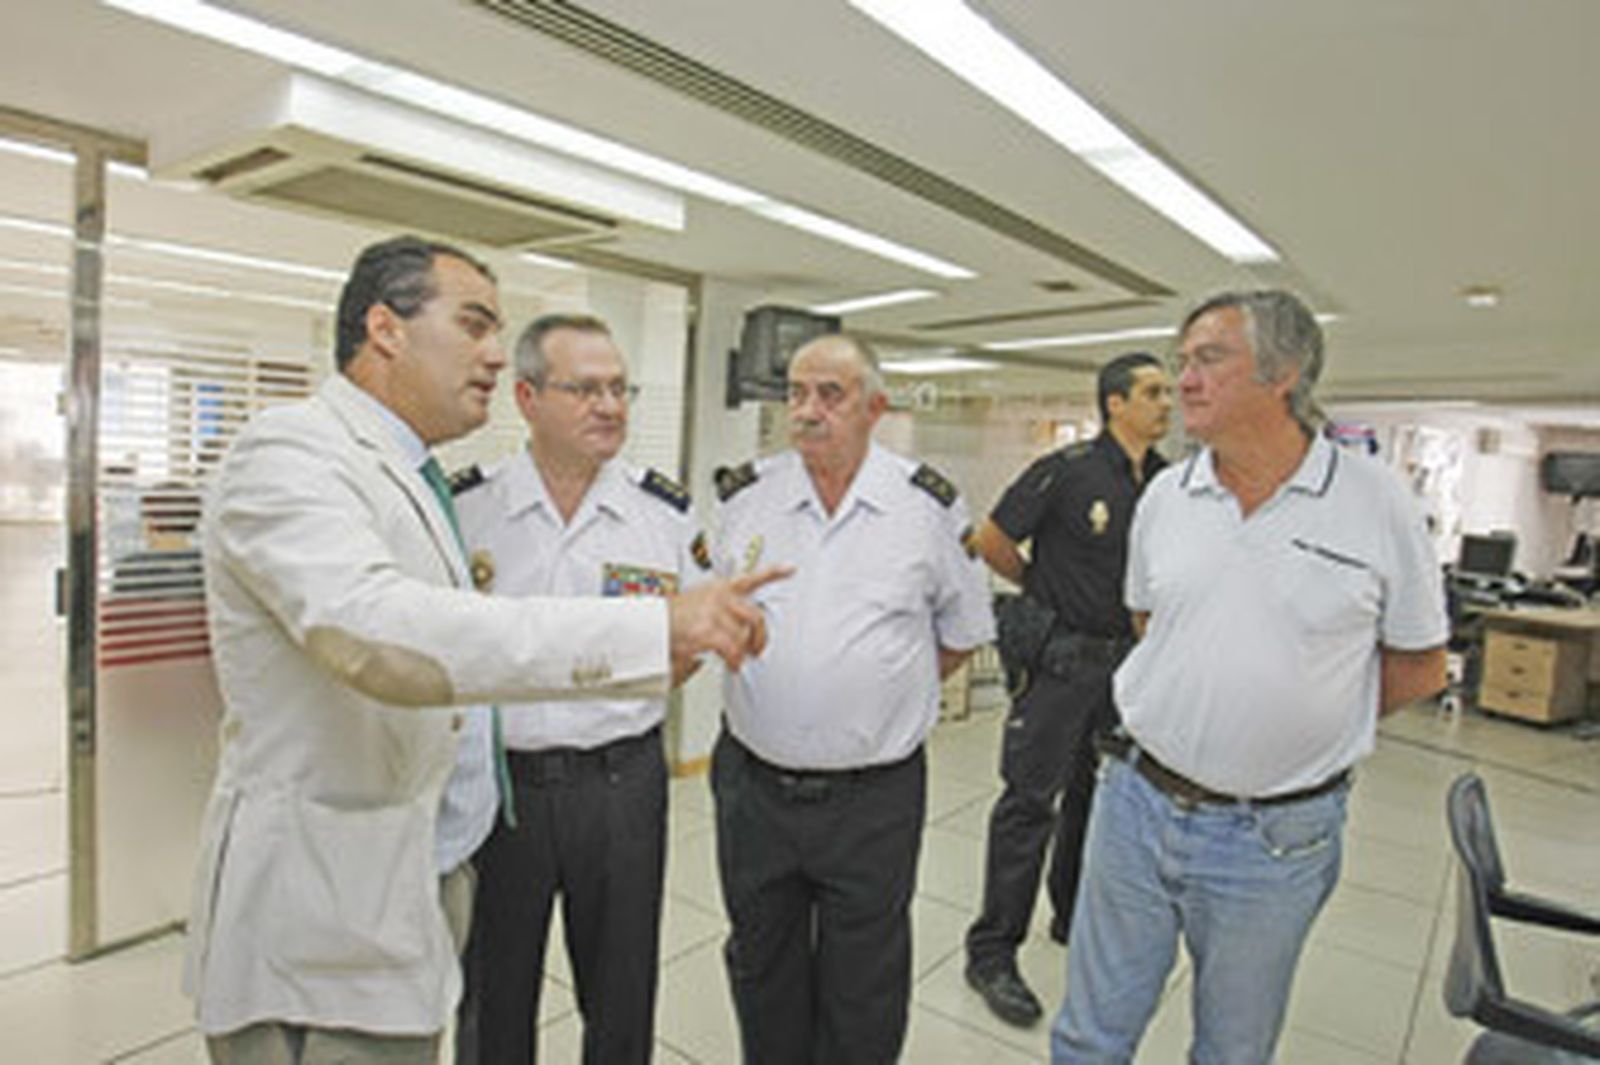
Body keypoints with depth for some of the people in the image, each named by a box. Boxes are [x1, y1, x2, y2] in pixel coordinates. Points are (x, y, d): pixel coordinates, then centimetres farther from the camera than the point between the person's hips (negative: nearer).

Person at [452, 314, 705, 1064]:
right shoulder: (466, 506, -4)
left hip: (623, 782, 1)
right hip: (495, 780, 0)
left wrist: (635, 699, -1)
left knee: (623, 1001, 18)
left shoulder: (666, 512, -3)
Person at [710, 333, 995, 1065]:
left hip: (875, 796, -2)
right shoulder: (746, 497, 0)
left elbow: (964, 633, 7)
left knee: (863, 998, 16)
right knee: (761, 976, 23)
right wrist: (769, 689, 6)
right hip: (753, 784, 2)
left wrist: (886, 696, 3)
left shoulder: (928, 506, -5)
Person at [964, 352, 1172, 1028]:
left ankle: (1075, 922, 38)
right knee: (1030, 802, -2)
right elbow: (991, 541, -8)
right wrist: (1044, 591, 3)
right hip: (1060, 658, -6)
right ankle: (991, 954, 9)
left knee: (1097, 796, 19)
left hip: (1123, 660, 7)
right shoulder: (1067, 470, -14)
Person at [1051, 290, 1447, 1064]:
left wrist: (1299, 723, 3)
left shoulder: (1376, 501, -9)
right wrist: (1199, 703, 8)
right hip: (1136, 802, 3)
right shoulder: (1165, 495, 0)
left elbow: (1419, 667, 1)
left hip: (1275, 836, -2)